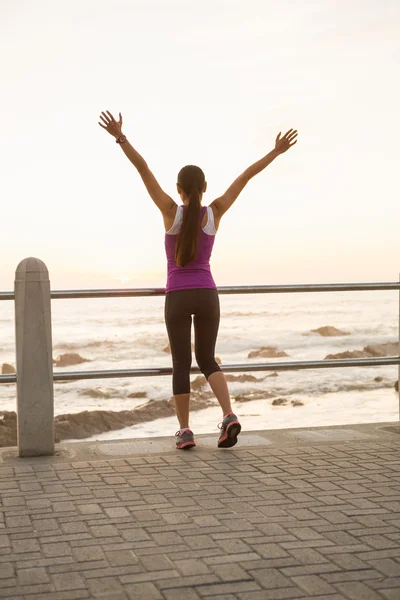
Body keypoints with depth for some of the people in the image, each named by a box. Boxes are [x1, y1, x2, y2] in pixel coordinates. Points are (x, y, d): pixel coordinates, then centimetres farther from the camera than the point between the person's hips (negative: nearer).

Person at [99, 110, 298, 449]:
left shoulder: (172, 211, -7)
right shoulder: (215, 212, -2)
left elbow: (144, 170, -11)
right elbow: (245, 177, 3)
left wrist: (120, 137, -13)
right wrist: (276, 152, 9)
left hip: (178, 298, -2)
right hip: (207, 296, 2)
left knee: (182, 363, 7)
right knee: (207, 361, 13)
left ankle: (185, 431, 5)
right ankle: (229, 416, -8)